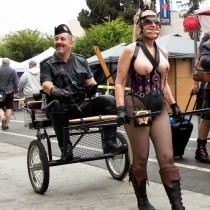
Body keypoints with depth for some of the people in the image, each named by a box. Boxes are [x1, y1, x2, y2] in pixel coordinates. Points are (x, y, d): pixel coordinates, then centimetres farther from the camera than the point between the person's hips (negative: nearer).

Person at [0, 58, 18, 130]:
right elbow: (15, 83, 1)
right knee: (9, 108, 7)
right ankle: (6, 124, 8)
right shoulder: (13, 71, 1)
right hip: (10, 92, 1)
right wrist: (16, 92, 8)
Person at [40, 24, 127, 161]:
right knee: (57, 104, -38)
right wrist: (56, 92, -33)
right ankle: (65, 147, -29)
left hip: (82, 106, 3)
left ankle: (109, 143, -16)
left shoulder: (81, 61, 17)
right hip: (64, 107, -3)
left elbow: (90, 81, 14)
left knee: (110, 100, -18)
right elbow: (47, 85, -9)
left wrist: (92, 86, -12)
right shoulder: (47, 64, 7)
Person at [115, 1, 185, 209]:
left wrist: (174, 105, 16)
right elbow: (119, 83, -7)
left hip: (160, 109, 5)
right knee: (140, 159, 4)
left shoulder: (163, 52, 11)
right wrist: (121, 109, -17)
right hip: (137, 107, -5)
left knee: (167, 157, 0)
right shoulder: (130, 50, -5)